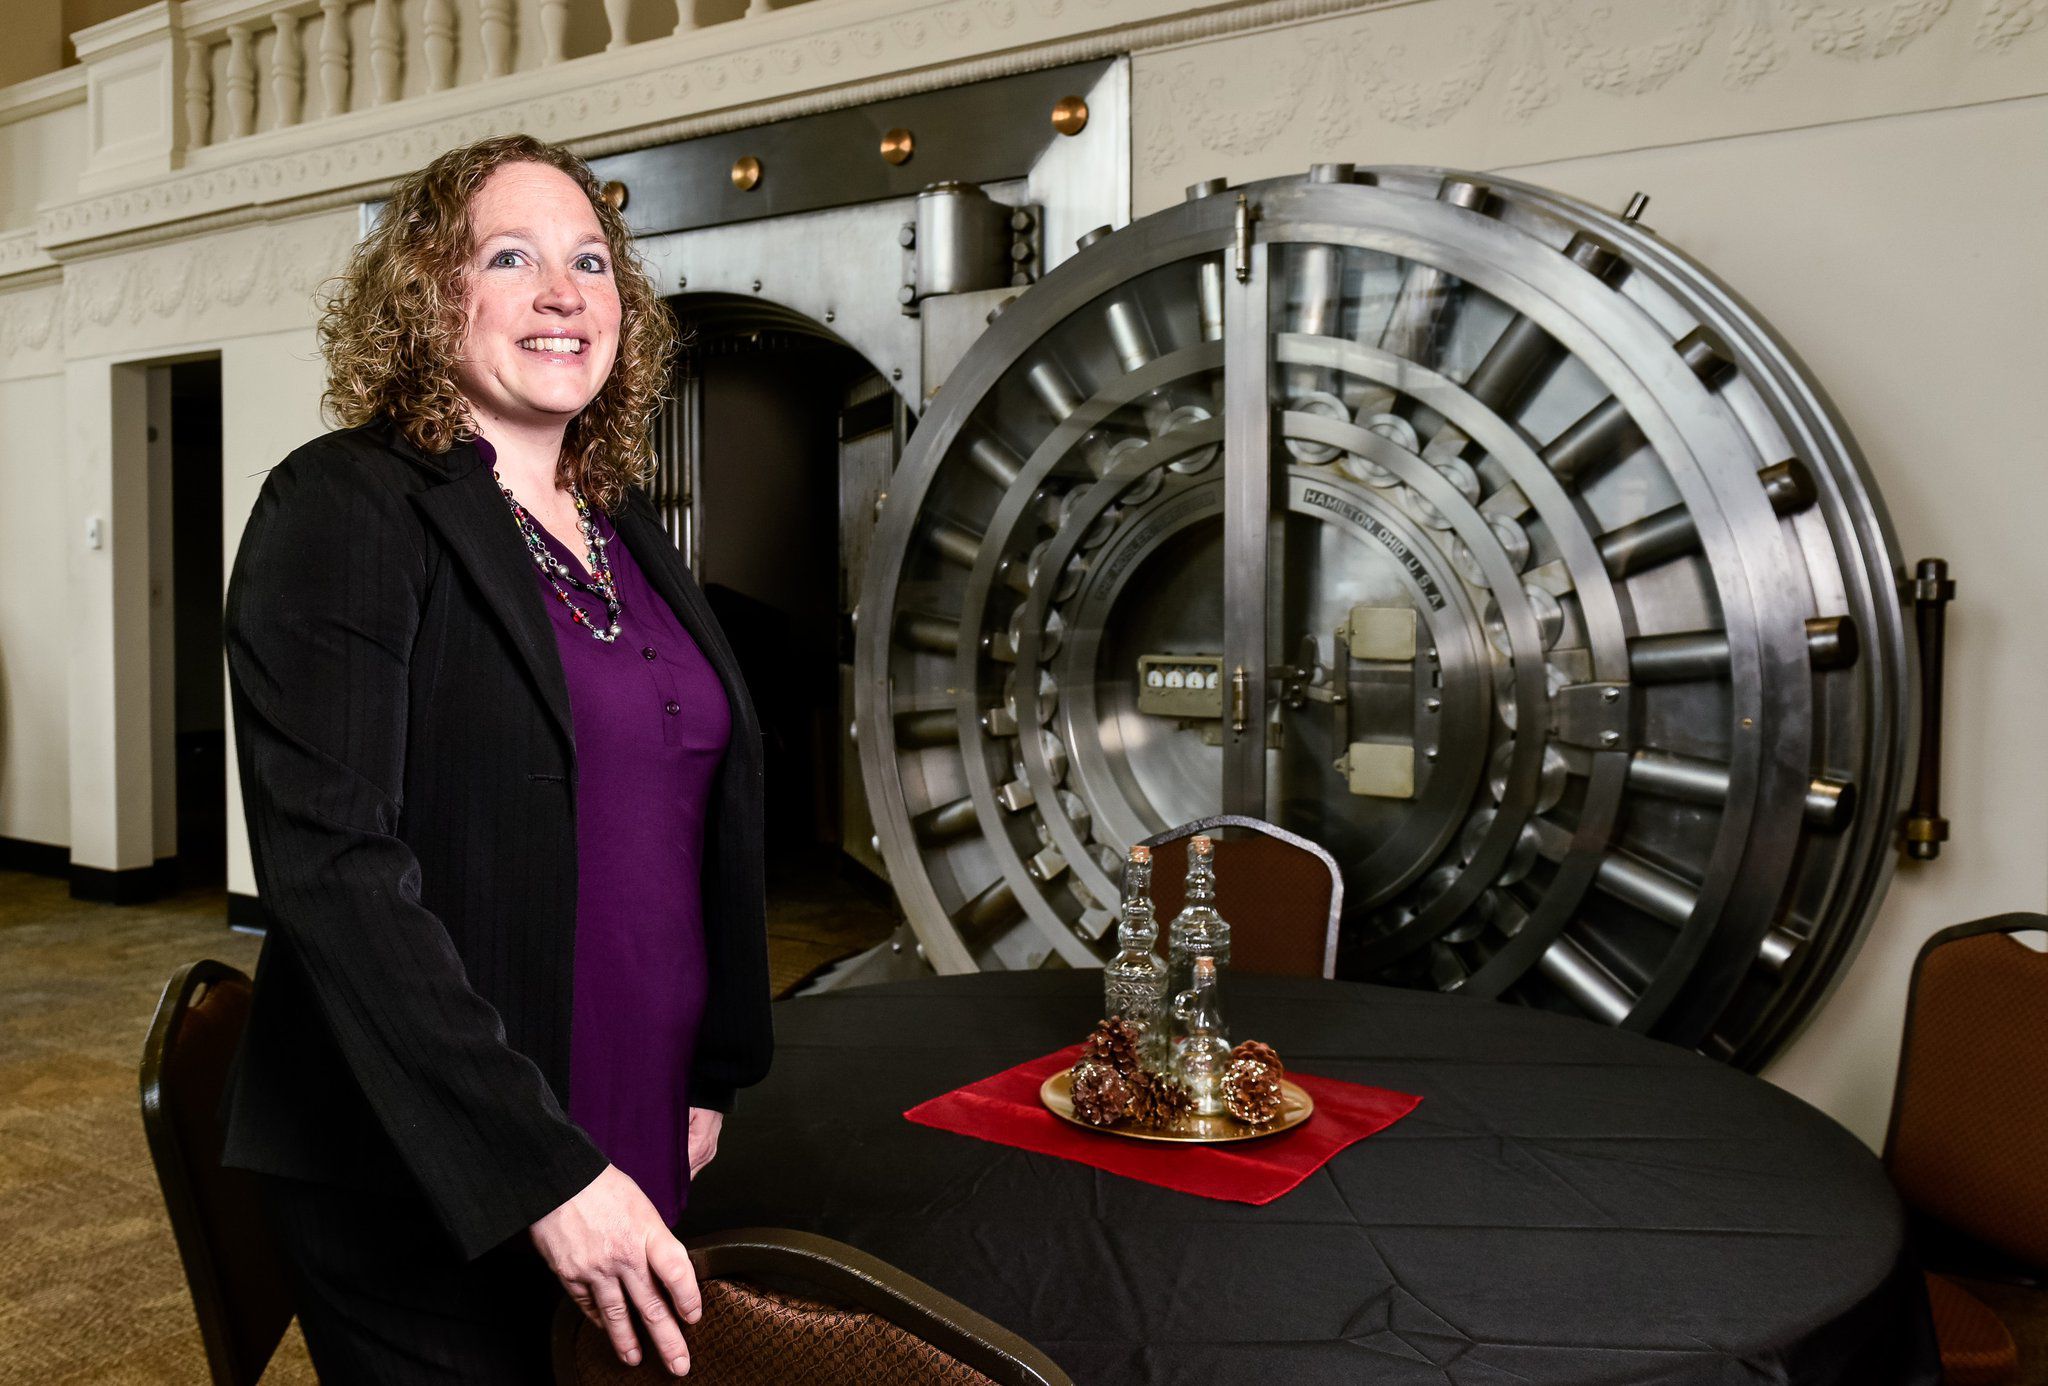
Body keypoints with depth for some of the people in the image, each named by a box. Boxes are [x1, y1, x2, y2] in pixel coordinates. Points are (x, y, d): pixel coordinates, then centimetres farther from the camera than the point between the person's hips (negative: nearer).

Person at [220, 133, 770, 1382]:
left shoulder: (625, 525, 9)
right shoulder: (347, 508, -11)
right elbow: (334, 865, -21)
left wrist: (712, 1077, 8)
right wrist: (538, 1169, -25)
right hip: (426, 1188, -6)